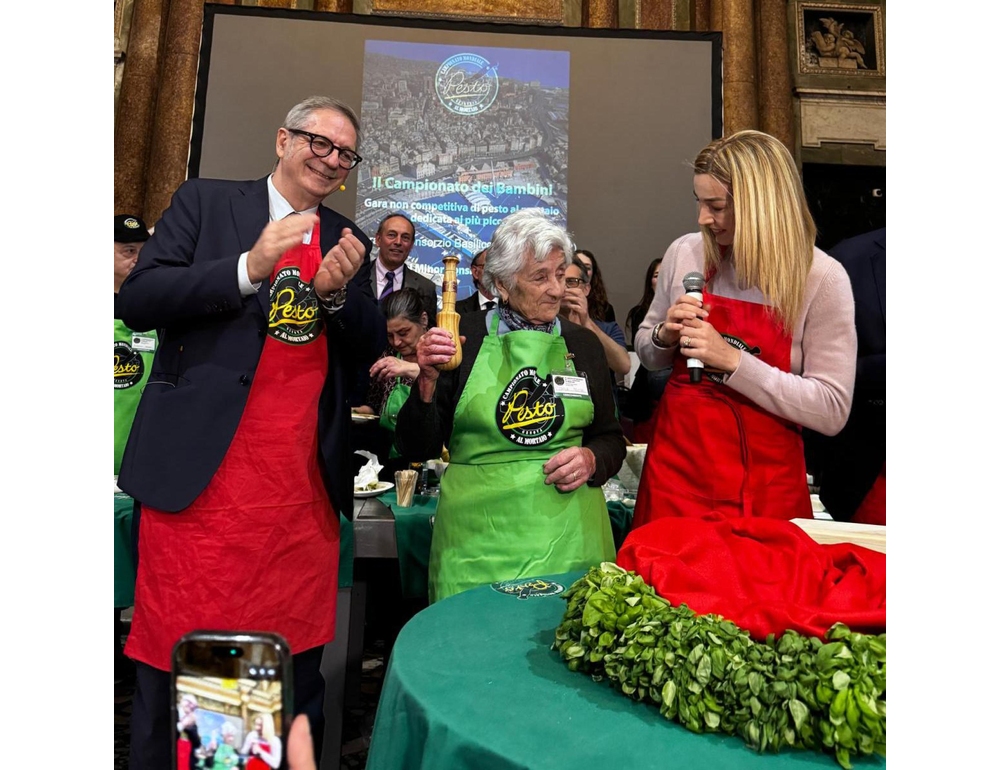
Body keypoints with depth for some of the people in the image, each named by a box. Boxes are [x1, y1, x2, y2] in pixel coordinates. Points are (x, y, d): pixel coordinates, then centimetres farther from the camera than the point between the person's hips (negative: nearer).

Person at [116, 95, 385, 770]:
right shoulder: (205, 201, 6)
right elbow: (137, 301, -4)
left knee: (299, 659, 11)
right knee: (175, 656, 7)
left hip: (305, 487, 3)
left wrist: (339, 292, -8)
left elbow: (369, 355, 10)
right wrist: (248, 268, -16)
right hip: (200, 474, -2)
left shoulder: (350, 243, 15)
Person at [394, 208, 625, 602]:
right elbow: (417, 448, 0)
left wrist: (591, 460, -6)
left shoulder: (583, 343, 8)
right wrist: (428, 382, -16)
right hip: (477, 537, -2)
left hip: (568, 536, 3)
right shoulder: (463, 337, -1)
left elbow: (611, 439, 16)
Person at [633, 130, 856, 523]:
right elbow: (647, 355, 12)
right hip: (676, 466, 3)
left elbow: (831, 410, -13)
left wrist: (732, 360, -21)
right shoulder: (685, 253, -1)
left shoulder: (822, 278, -10)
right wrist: (665, 336, -11)